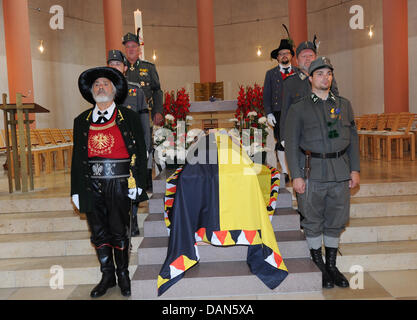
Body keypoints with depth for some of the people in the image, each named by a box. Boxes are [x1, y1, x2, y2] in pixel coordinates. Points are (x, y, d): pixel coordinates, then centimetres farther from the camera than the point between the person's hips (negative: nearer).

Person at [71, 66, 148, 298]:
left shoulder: (129, 118, 3)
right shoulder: (82, 121, 11)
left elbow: (140, 152, 0)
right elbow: (77, 157, 11)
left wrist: (137, 184, -7)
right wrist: (76, 190, 7)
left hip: (119, 184, -3)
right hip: (92, 185, 3)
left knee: (119, 231, 5)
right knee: (99, 232, 10)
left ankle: (123, 274, 24)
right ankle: (107, 276, 26)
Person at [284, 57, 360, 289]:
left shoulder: (344, 105, 12)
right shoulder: (299, 109, 1)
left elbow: (353, 138, 14)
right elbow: (291, 144, -2)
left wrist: (355, 169, 6)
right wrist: (296, 176, -9)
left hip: (340, 173, 3)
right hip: (312, 173, -3)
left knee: (337, 221, 10)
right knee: (313, 222, 5)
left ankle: (332, 265, 26)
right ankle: (319, 267, 22)